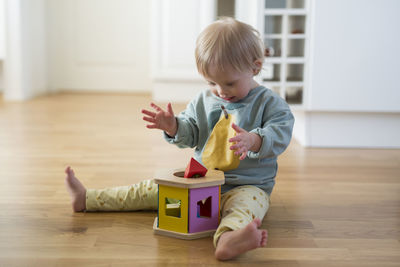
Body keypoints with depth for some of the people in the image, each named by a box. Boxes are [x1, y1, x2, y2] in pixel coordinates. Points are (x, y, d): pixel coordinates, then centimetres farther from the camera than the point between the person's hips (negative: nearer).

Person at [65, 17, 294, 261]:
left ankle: (227, 239, -73)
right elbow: (189, 135, 12)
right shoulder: (204, 101, 8)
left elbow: (280, 134, -18)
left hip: (247, 186, -5)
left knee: (248, 202, -40)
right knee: (152, 189, 6)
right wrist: (173, 127, -11)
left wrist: (254, 140, -38)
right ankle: (86, 199, 11)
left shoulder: (270, 103, -7)